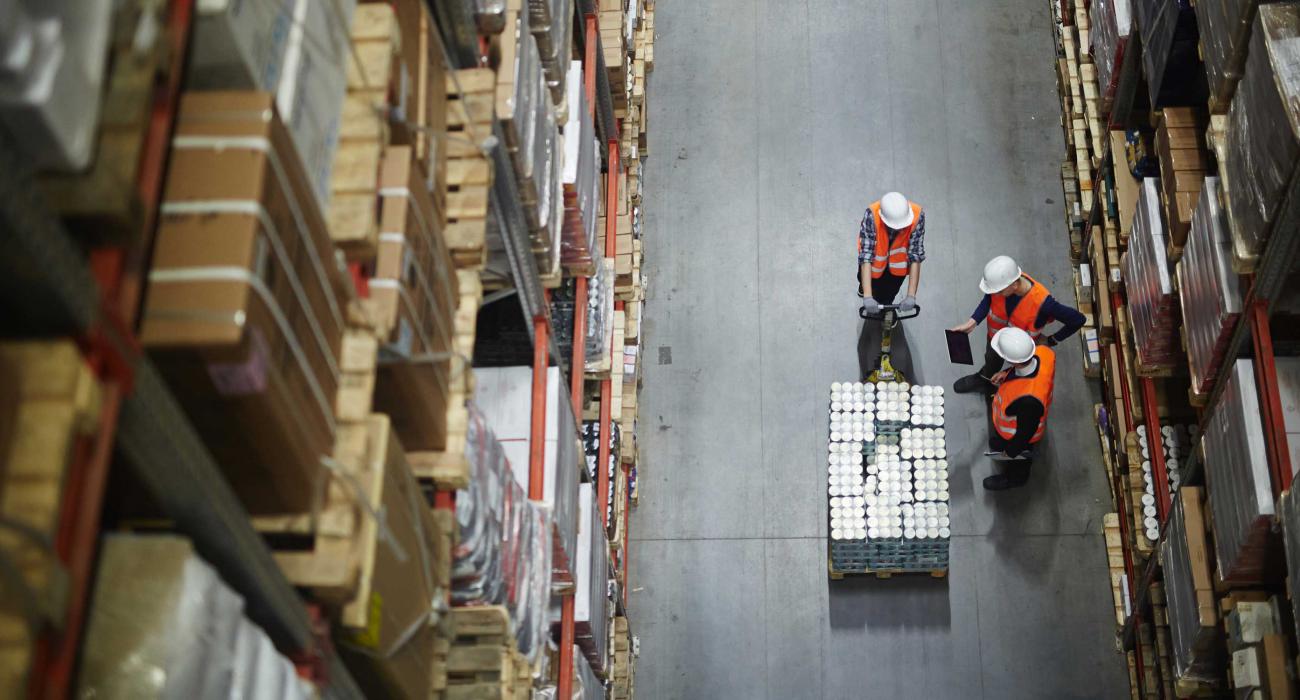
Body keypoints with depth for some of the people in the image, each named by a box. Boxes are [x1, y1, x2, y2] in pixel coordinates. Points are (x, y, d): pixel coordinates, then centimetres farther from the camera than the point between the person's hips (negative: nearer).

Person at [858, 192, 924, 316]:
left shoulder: (917, 216, -36)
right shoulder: (872, 216, -40)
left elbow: (916, 255, -32)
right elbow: (866, 254, -40)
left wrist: (911, 296, -35)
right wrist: (867, 297, -45)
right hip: (876, 259, -1)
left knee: (887, 297, 10)